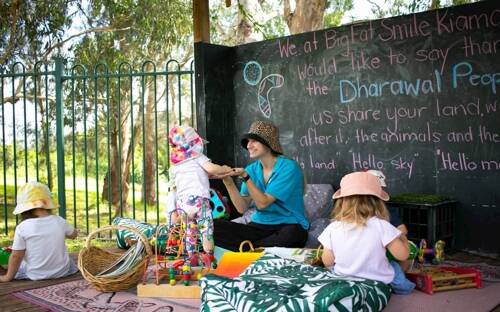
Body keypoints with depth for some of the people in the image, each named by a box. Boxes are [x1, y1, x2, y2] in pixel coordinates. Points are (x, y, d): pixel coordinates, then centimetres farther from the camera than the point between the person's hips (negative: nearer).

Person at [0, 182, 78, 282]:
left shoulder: (22, 228, -15)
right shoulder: (59, 221, -7)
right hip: (62, 271, 3)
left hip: (36, 275, -2)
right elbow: (74, 234, 13)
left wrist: (8, 276, 3)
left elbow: (16, 256, -10)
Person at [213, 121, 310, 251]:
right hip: (259, 226, 4)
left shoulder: (288, 167, -11)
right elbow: (242, 208, -3)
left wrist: (245, 177, -19)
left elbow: (262, 203, -15)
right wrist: (228, 182, -14)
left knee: (291, 234, -41)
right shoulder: (252, 169, 6)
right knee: (213, 227, -15)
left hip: (289, 226, -4)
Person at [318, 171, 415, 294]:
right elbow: (402, 255, -15)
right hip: (379, 282, 0)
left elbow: (327, 262, -5)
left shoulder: (333, 228, -14)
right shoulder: (381, 226, -21)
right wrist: (402, 235, 4)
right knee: (395, 267, 30)